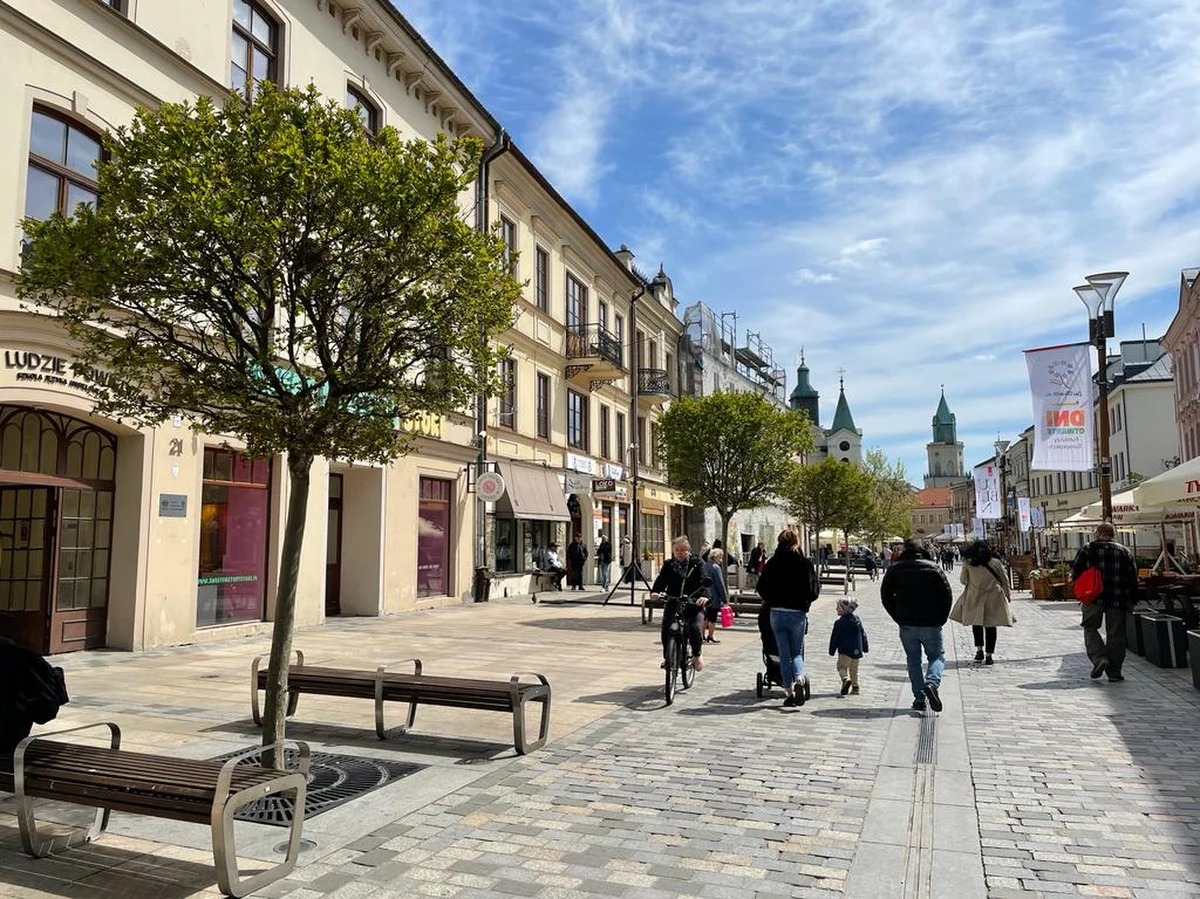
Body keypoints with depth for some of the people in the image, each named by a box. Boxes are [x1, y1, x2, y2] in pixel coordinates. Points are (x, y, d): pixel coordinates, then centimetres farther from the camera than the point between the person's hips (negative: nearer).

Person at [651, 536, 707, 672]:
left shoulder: (697, 564, -1)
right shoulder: (668, 565, 5)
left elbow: (703, 582, -14)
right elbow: (661, 580, -6)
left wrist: (704, 595, -34)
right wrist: (654, 592, -28)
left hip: (693, 604, -2)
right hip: (673, 603, 2)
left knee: (694, 627, -23)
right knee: (666, 629, -18)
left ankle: (697, 655, 6)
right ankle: (667, 657, 5)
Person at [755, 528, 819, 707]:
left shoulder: (772, 562, -1)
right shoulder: (805, 562, -5)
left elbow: (761, 587, 2)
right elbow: (814, 589, -4)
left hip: (777, 613, 1)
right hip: (798, 614, -1)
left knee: (784, 654, 9)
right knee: (797, 652, 12)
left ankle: (790, 691, 9)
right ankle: (800, 679, -16)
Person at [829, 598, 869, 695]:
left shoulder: (839, 623, -12)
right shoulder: (858, 620, 8)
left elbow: (835, 638, -9)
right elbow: (863, 635, 14)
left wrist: (832, 651, 0)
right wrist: (865, 647, 23)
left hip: (845, 651, -6)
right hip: (857, 651, 6)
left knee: (842, 666, 0)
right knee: (854, 669, 16)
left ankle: (846, 679, -26)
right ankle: (855, 687, 16)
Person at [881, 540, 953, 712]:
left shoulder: (895, 569, 4)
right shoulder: (934, 569, 2)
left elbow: (886, 595, 4)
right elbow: (947, 596, -2)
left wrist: (898, 618, 9)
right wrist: (940, 619, 6)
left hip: (906, 625, 1)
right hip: (931, 625, -1)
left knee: (913, 660, 13)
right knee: (937, 656, 13)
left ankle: (919, 697, 5)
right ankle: (931, 683, -14)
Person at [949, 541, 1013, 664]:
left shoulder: (968, 565, -7)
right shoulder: (995, 563, -4)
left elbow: (963, 581, 2)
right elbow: (1004, 580, 4)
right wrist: (1007, 594, 16)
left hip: (974, 598, 0)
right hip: (993, 598, 0)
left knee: (976, 623, 19)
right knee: (990, 626, 6)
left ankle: (979, 649, 12)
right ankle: (988, 655, 6)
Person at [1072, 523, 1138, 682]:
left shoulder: (1088, 549, 1)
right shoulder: (1124, 551, 7)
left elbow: (1075, 572, -2)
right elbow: (1132, 577, 6)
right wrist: (1132, 600, 11)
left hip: (1094, 598, -2)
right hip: (1118, 600, 2)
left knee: (1090, 628, 11)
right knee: (1116, 634, 7)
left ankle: (1099, 658, -11)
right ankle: (1114, 672, 7)